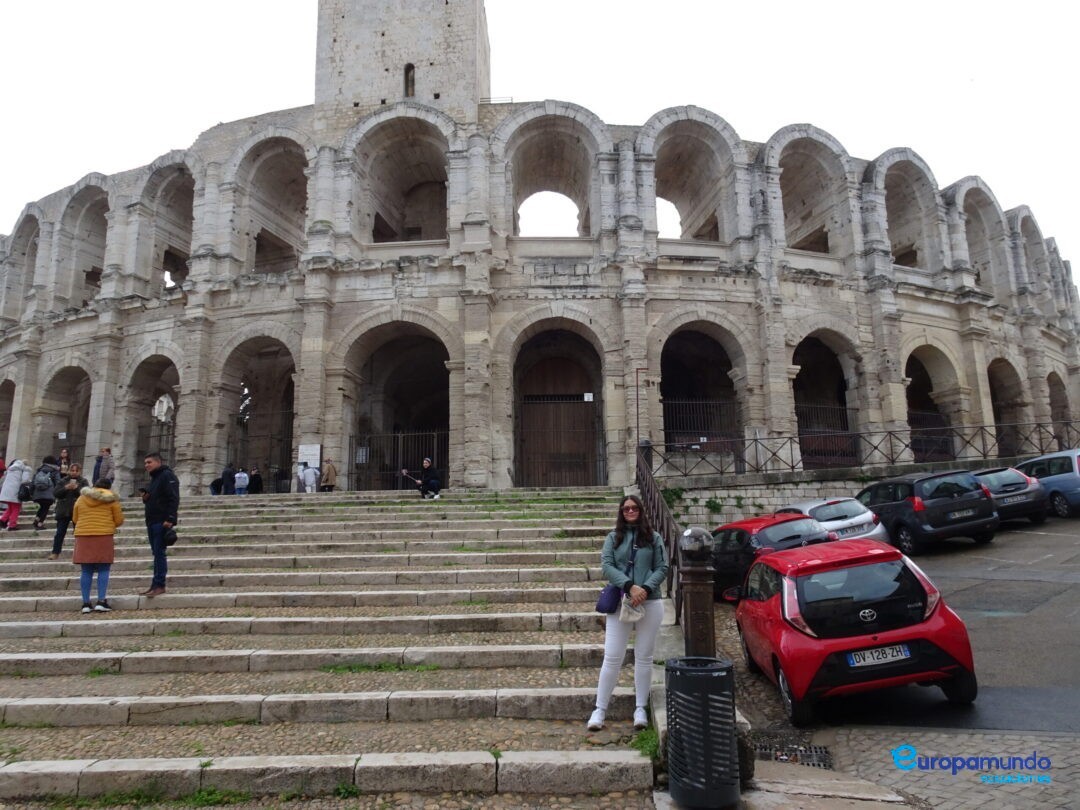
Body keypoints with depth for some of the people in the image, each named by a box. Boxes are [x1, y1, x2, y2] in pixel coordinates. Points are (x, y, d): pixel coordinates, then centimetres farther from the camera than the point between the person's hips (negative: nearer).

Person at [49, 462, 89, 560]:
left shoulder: (83, 482, 3)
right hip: (63, 511, 2)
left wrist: (76, 488, -24)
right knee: (60, 533, 5)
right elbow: (55, 493, -2)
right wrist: (66, 488, -16)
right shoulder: (63, 481, 8)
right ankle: (55, 553, 13)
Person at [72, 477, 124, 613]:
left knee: (86, 571, 6)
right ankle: (101, 601, -4)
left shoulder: (81, 498, 12)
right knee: (103, 570, 1)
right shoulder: (111, 499, 3)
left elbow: (75, 519, 19)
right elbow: (119, 520, 3)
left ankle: (86, 603, 6)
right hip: (104, 537, -3)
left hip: (83, 536, 3)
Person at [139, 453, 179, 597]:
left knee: (159, 553, -9)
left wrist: (170, 518, -24)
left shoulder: (167, 476, -8)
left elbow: (174, 499, -17)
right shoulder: (153, 478, 22)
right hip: (152, 522, 9)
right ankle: (155, 585, 12)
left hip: (162, 522, -9)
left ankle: (159, 585, -7)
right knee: (157, 553, 9)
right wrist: (145, 497, 8)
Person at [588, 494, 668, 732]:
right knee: (612, 658, 0)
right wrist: (630, 586, -18)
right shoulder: (613, 537, 6)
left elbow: (662, 568, 1)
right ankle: (600, 709, 9)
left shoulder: (654, 538, 6)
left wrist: (646, 588, -15)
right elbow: (606, 566, -5)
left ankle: (641, 708, 21)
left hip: (649, 603, 1)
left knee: (644, 658, 9)